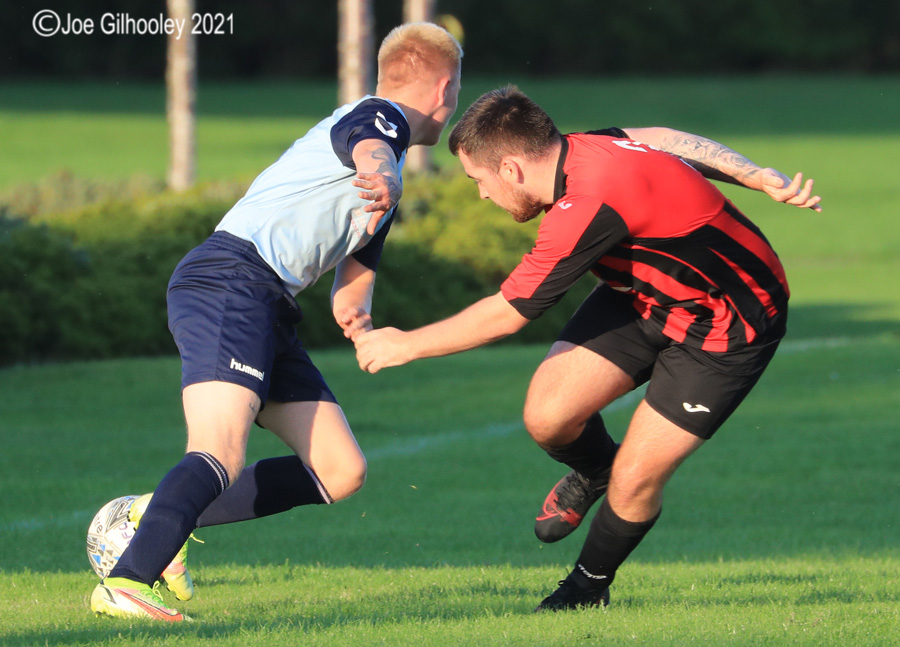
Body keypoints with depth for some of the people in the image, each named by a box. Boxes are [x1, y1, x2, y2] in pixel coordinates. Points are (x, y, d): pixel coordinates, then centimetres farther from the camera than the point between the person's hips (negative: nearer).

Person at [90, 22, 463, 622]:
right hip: (232, 283, -10)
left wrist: (354, 313, 6)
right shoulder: (380, 116, -1)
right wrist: (382, 177, -52)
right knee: (221, 458, -27)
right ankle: (125, 584, -38)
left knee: (341, 471, 5)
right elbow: (368, 147, -27)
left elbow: (354, 271, 31)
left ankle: (165, 520, 9)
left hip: (270, 310, 10)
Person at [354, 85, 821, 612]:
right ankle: (593, 470, 28)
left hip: (726, 326, -8)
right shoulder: (583, 149, -12)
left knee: (634, 481, -8)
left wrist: (406, 345, -12)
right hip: (649, 293, 8)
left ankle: (591, 585, 20)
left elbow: (506, 315, -25)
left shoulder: (589, 206, -36)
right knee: (547, 415, -7)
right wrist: (764, 179, 13)